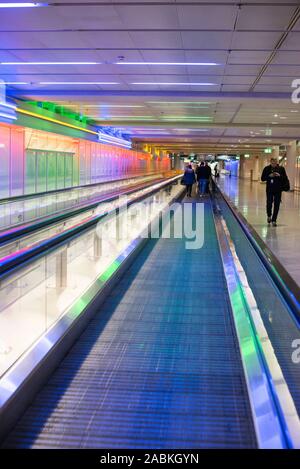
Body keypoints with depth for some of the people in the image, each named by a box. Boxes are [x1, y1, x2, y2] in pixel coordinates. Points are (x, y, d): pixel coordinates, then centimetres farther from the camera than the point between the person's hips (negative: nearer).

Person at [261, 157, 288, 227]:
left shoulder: (281, 169, 0)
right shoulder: (267, 168, 0)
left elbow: (285, 178, 2)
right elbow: (263, 178, 0)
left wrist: (279, 175, -17)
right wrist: (269, 176, -16)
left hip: (278, 190, 0)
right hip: (269, 190, 0)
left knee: (276, 205, -1)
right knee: (269, 204, 0)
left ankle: (274, 220, 7)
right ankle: (269, 216, 31)